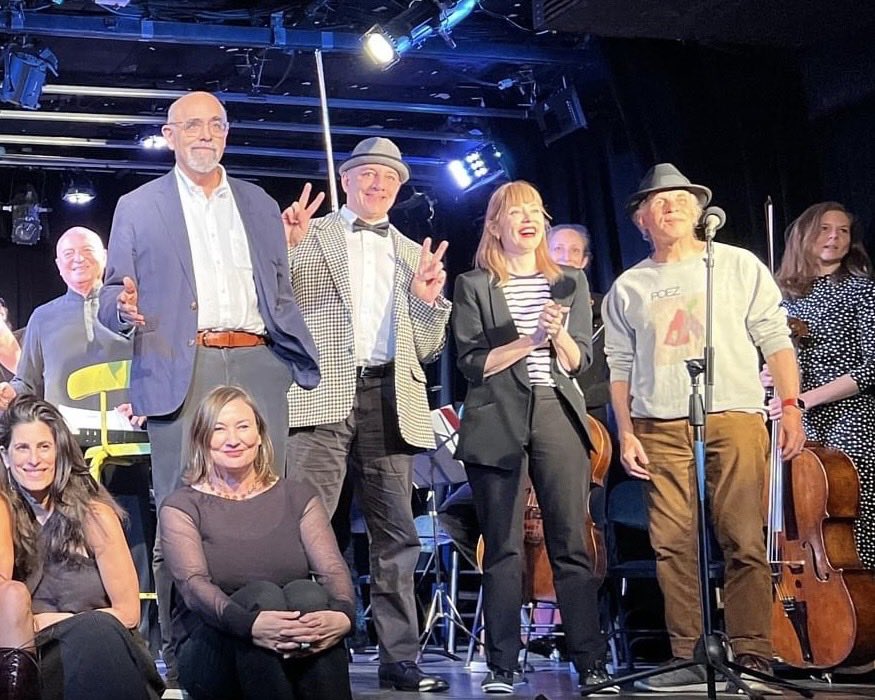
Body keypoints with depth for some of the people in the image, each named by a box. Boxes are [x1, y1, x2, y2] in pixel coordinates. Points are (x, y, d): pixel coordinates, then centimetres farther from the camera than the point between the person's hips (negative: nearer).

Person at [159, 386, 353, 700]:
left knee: (306, 593, -30)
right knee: (262, 594, -32)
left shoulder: (298, 497, 12)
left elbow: (333, 570, -2)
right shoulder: (182, 506, 3)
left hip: (299, 655, 2)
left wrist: (343, 614, -28)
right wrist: (249, 624, -36)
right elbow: (192, 584, -14)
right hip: (211, 649, -2)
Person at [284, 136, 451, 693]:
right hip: (323, 396, -3)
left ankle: (400, 659, 9)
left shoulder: (414, 255, 21)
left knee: (396, 537, 4)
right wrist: (286, 247, -12)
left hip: (390, 400, 4)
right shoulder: (310, 237, 12)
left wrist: (428, 298, 1)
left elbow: (428, 350, 20)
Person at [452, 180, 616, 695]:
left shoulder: (571, 283, 15)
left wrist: (559, 334, -11)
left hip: (559, 418, 2)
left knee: (572, 545, -2)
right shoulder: (474, 286, 7)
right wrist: (530, 340, -12)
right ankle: (502, 666, 6)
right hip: (498, 424, -1)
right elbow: (473, 362, -2)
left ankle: (592, 664, 1)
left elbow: (580, 362, 8)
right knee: (503, 549, 0)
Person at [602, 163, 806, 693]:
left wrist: (791, 406, -4)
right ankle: (690, 658, 6)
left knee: (745, 543, -7)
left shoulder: (739, 266, 9)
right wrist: (626, 432, 6)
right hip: (661, 429, 2)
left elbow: (776, 339, 6)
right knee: (673, 546, -1)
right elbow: (620, 364, 15)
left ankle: (752, 656, -2)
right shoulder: (629, 287, 15)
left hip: (734, 417, -2)